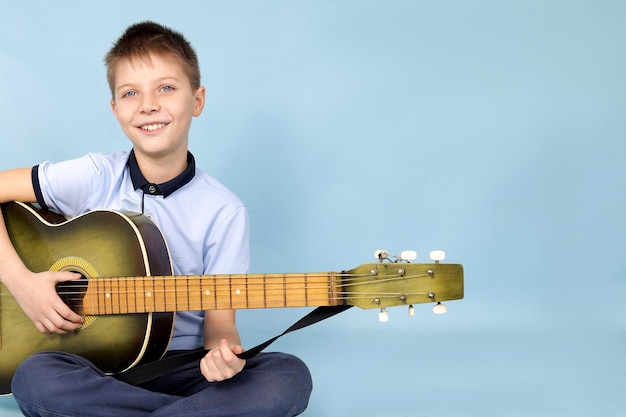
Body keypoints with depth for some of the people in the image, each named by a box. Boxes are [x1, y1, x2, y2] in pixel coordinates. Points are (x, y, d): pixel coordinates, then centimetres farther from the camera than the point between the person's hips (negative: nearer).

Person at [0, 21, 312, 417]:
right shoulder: (95, 177, -4)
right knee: (34, 378, -34)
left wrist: (222, 348, -26)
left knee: (291, 377, -25)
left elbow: (219, 317, -3)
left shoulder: (224, 212, -5)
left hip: (184, 369, 0)